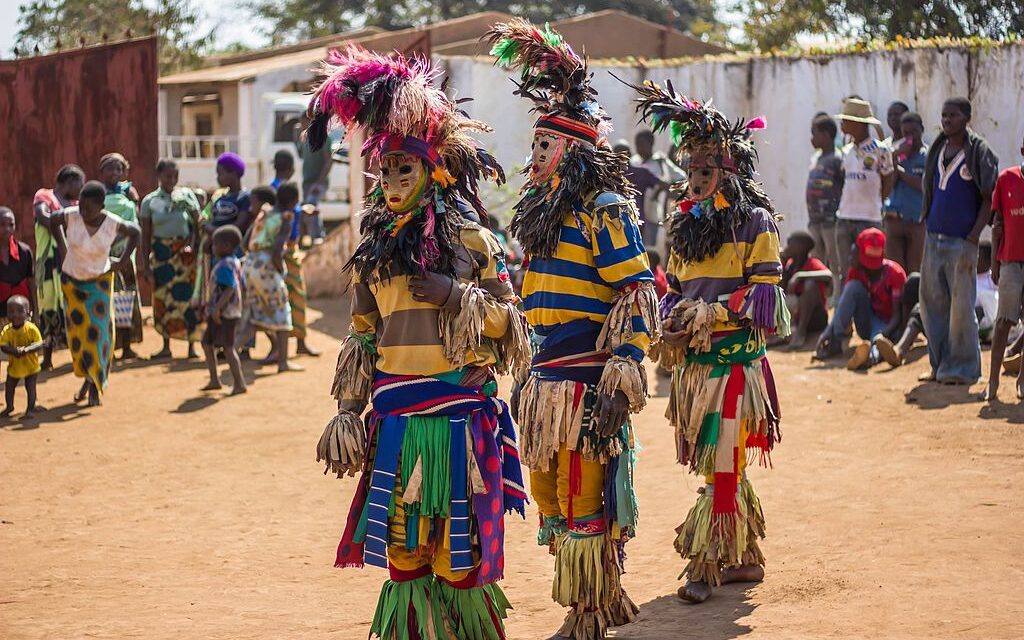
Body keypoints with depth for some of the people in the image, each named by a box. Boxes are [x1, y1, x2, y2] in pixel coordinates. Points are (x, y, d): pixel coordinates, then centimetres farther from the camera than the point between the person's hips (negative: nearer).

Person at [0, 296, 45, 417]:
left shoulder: (32, 328, -18)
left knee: (30, 386, -2)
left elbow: (39, 344, -20)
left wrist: (27, 349, -38)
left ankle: (30, 408, 14)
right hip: (14, 365, 3)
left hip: (31, 365, -3)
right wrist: (14, 351, -37)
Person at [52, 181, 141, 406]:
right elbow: (54, 220, 5)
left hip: (100, 281, -1)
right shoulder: (70, 216, -20)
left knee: (98, 331, -7)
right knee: (77, 330, 3)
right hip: (72, 281, 1)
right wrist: (62, 247, 4)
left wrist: (124, 259, -2)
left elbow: (135, 232, 1)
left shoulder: (113, 224, -20)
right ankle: (87, 378, 20)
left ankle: (95, 386, 1)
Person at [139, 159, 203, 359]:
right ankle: (166, 346, 10)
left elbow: (197, 225, 2)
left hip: (184, 253, -1)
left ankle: (191, 345, 2)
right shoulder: (150, 201, 5)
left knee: (187, 296, -5)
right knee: (162, 298, 1)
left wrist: (192, 245, -16)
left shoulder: (187, 196, 4)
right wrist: (145, 265, 0)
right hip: (160, 253, 1)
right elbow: (145, 236, 6)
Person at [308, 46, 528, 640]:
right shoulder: (375, 251, 10)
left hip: (460, 419, -4)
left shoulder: (471, 241, -2)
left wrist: (457, 297, -15)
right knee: (403, 551, 6)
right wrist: (348, 410, 9)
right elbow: (362, 339, 14)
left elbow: (511, 325, 0)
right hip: (397, 423, 4)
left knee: (458, 552, 0)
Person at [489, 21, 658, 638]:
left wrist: (620, 378, -21)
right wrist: (525, 377, 25)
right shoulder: (544, 210, 18)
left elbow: (638, 296, -16)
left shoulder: (605, 210, -10)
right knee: (550, 497, 13)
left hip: (586, 383, -9)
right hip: (547, 381, 9)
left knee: (583, 504, -5)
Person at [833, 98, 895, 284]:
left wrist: (872, 204, 5)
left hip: (869, 219, -6)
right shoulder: (847, 150, 13)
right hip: (844, 218, 6)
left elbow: (888, 185, 0)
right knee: (845, 271, 5)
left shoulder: (879, 150, -6)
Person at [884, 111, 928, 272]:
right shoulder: (897, 152, 10)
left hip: (918, 221, -3)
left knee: (915, 271, 0)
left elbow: (924, 186, -10)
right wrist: (896, 156, -8)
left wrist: (899, 169, -5)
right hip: (895, 220, 3)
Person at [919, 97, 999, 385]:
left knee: (961, 305, -3)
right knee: (932, 302, 9)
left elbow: (988, 199, -7)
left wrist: (973, 237, -13)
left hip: (961, 240, -6)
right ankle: (939, 364, 20)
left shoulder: (979, 151, -7)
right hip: (934, 239, 6)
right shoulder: (937, 150, 11)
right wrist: (928, 221, 9)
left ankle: (963, 369, 6)